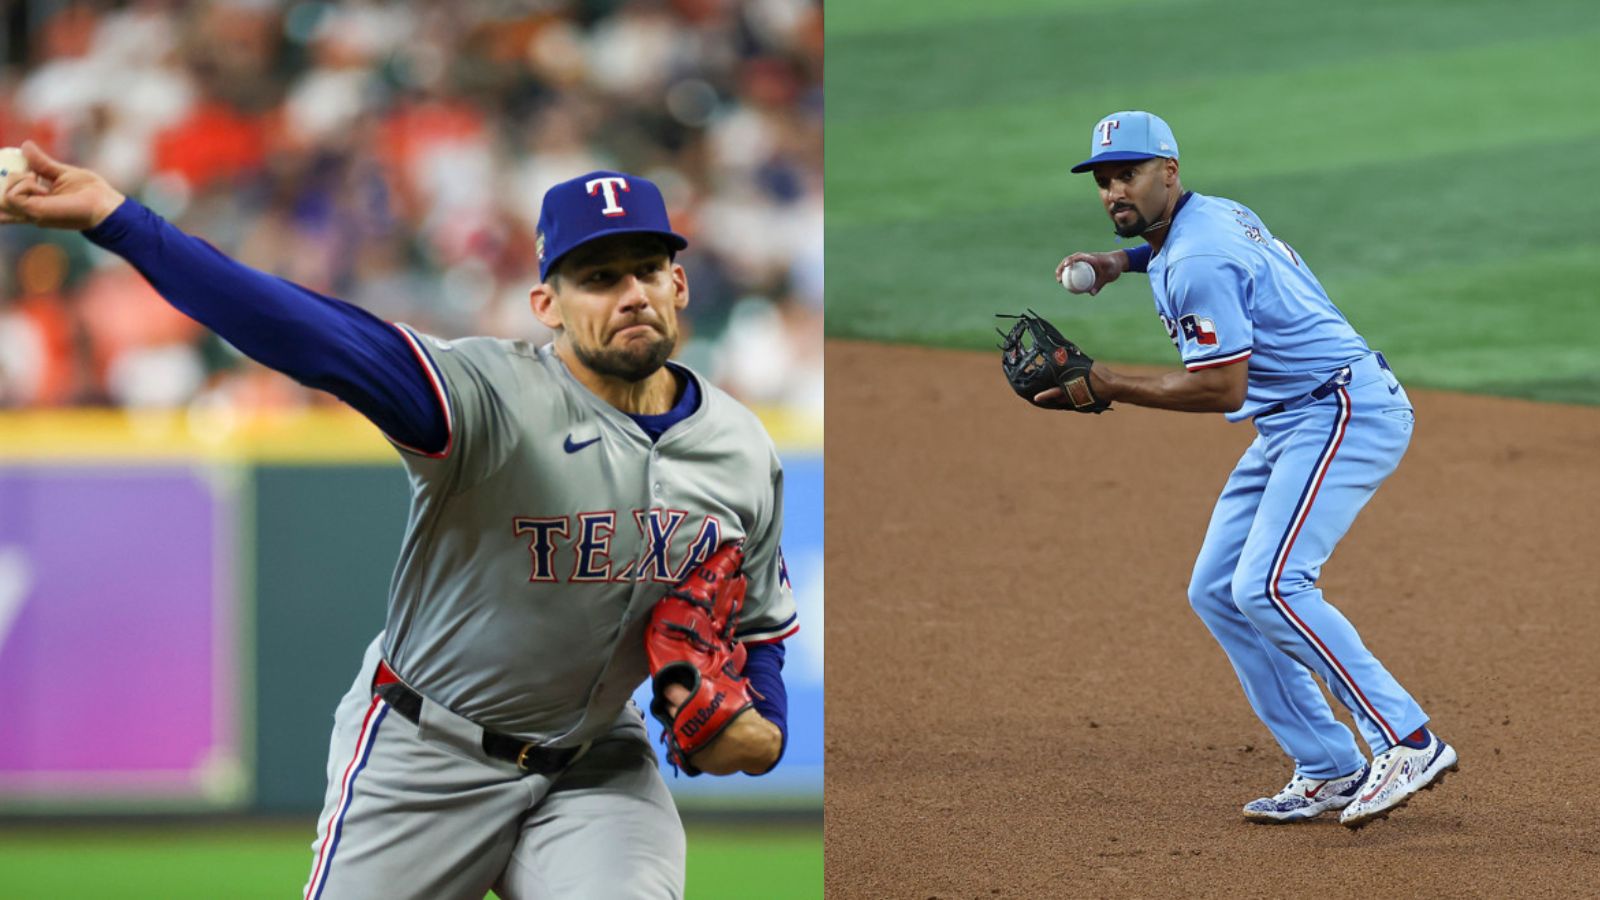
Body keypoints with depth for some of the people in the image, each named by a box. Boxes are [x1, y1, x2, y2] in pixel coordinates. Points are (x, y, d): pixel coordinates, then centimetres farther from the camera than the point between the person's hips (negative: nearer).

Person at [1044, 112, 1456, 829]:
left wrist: (1107, 388, -16)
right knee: (1217, 592, 8)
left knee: (1268, 586, -24)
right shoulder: (1217, 214, 12)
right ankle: (1329, 770, 7)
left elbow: (1222, 388, -21)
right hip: (1290, 426, 11)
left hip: (1349, 412, -11)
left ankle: (1407, 743, -23)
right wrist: (1119, 262, 24)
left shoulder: (1198, 263, -19)